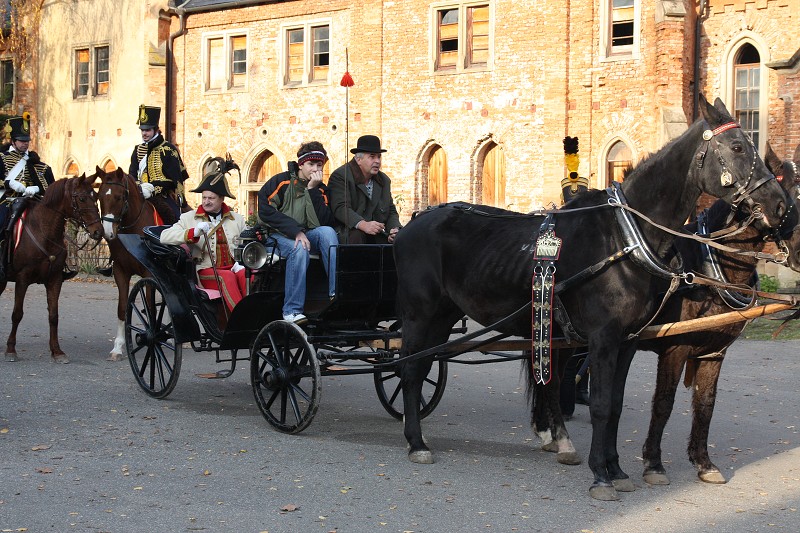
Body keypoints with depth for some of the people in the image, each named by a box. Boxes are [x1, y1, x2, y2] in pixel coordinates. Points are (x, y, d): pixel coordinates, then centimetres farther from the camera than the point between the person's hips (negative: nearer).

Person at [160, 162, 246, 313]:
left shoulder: (237, 219, 21)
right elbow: (164, 237, -2)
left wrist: (242, 262, -5)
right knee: (228, 277, -34)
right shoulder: (189, 218, 11)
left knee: (245, 274, -32)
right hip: (205, 271, -3)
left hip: (233, 267, 3)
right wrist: (194, 232, -18)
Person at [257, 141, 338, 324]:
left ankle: (337, 293, -32)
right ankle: (292, 311, -33)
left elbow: (325, 222, -8)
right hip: (277, 235, -4)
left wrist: (313, 189, -13)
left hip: (306, 235, 4)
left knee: (327, 232, -26)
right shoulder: (281, 182, -3)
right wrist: (296, 231, -22)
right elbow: (265, 211, -15)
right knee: (300, 249, -36)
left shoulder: (320, 189, 7)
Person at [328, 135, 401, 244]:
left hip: (378, 235, 5)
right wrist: (363, 225, -35)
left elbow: (391, 211, 19)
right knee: (356, 235, -37)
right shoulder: (340, 176, -4)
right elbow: (341, 208, -18)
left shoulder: (384, 180, 19)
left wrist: (394, 229, -6)